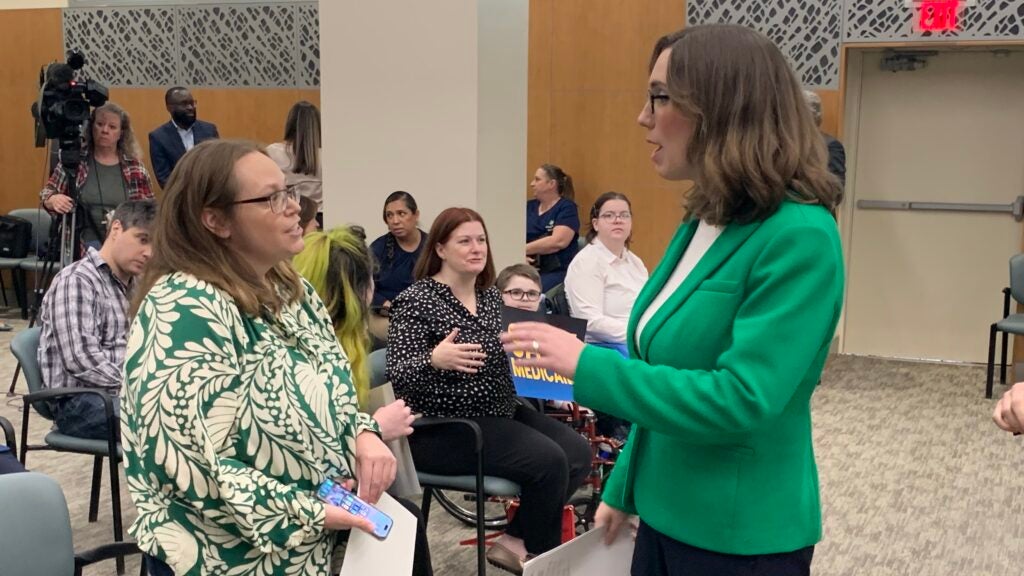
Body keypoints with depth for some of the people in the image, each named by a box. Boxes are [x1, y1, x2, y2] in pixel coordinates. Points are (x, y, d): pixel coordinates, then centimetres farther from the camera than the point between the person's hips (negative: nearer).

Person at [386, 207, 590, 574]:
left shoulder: (490, 295, 10)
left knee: (578, 453, -7)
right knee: (549, 460, -23)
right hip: (444, 427, -8)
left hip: (500, 413, 8)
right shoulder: (416, 301, -12)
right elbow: (398, 374, -19)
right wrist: (434, 360, -40)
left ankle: (518, 539, 5)